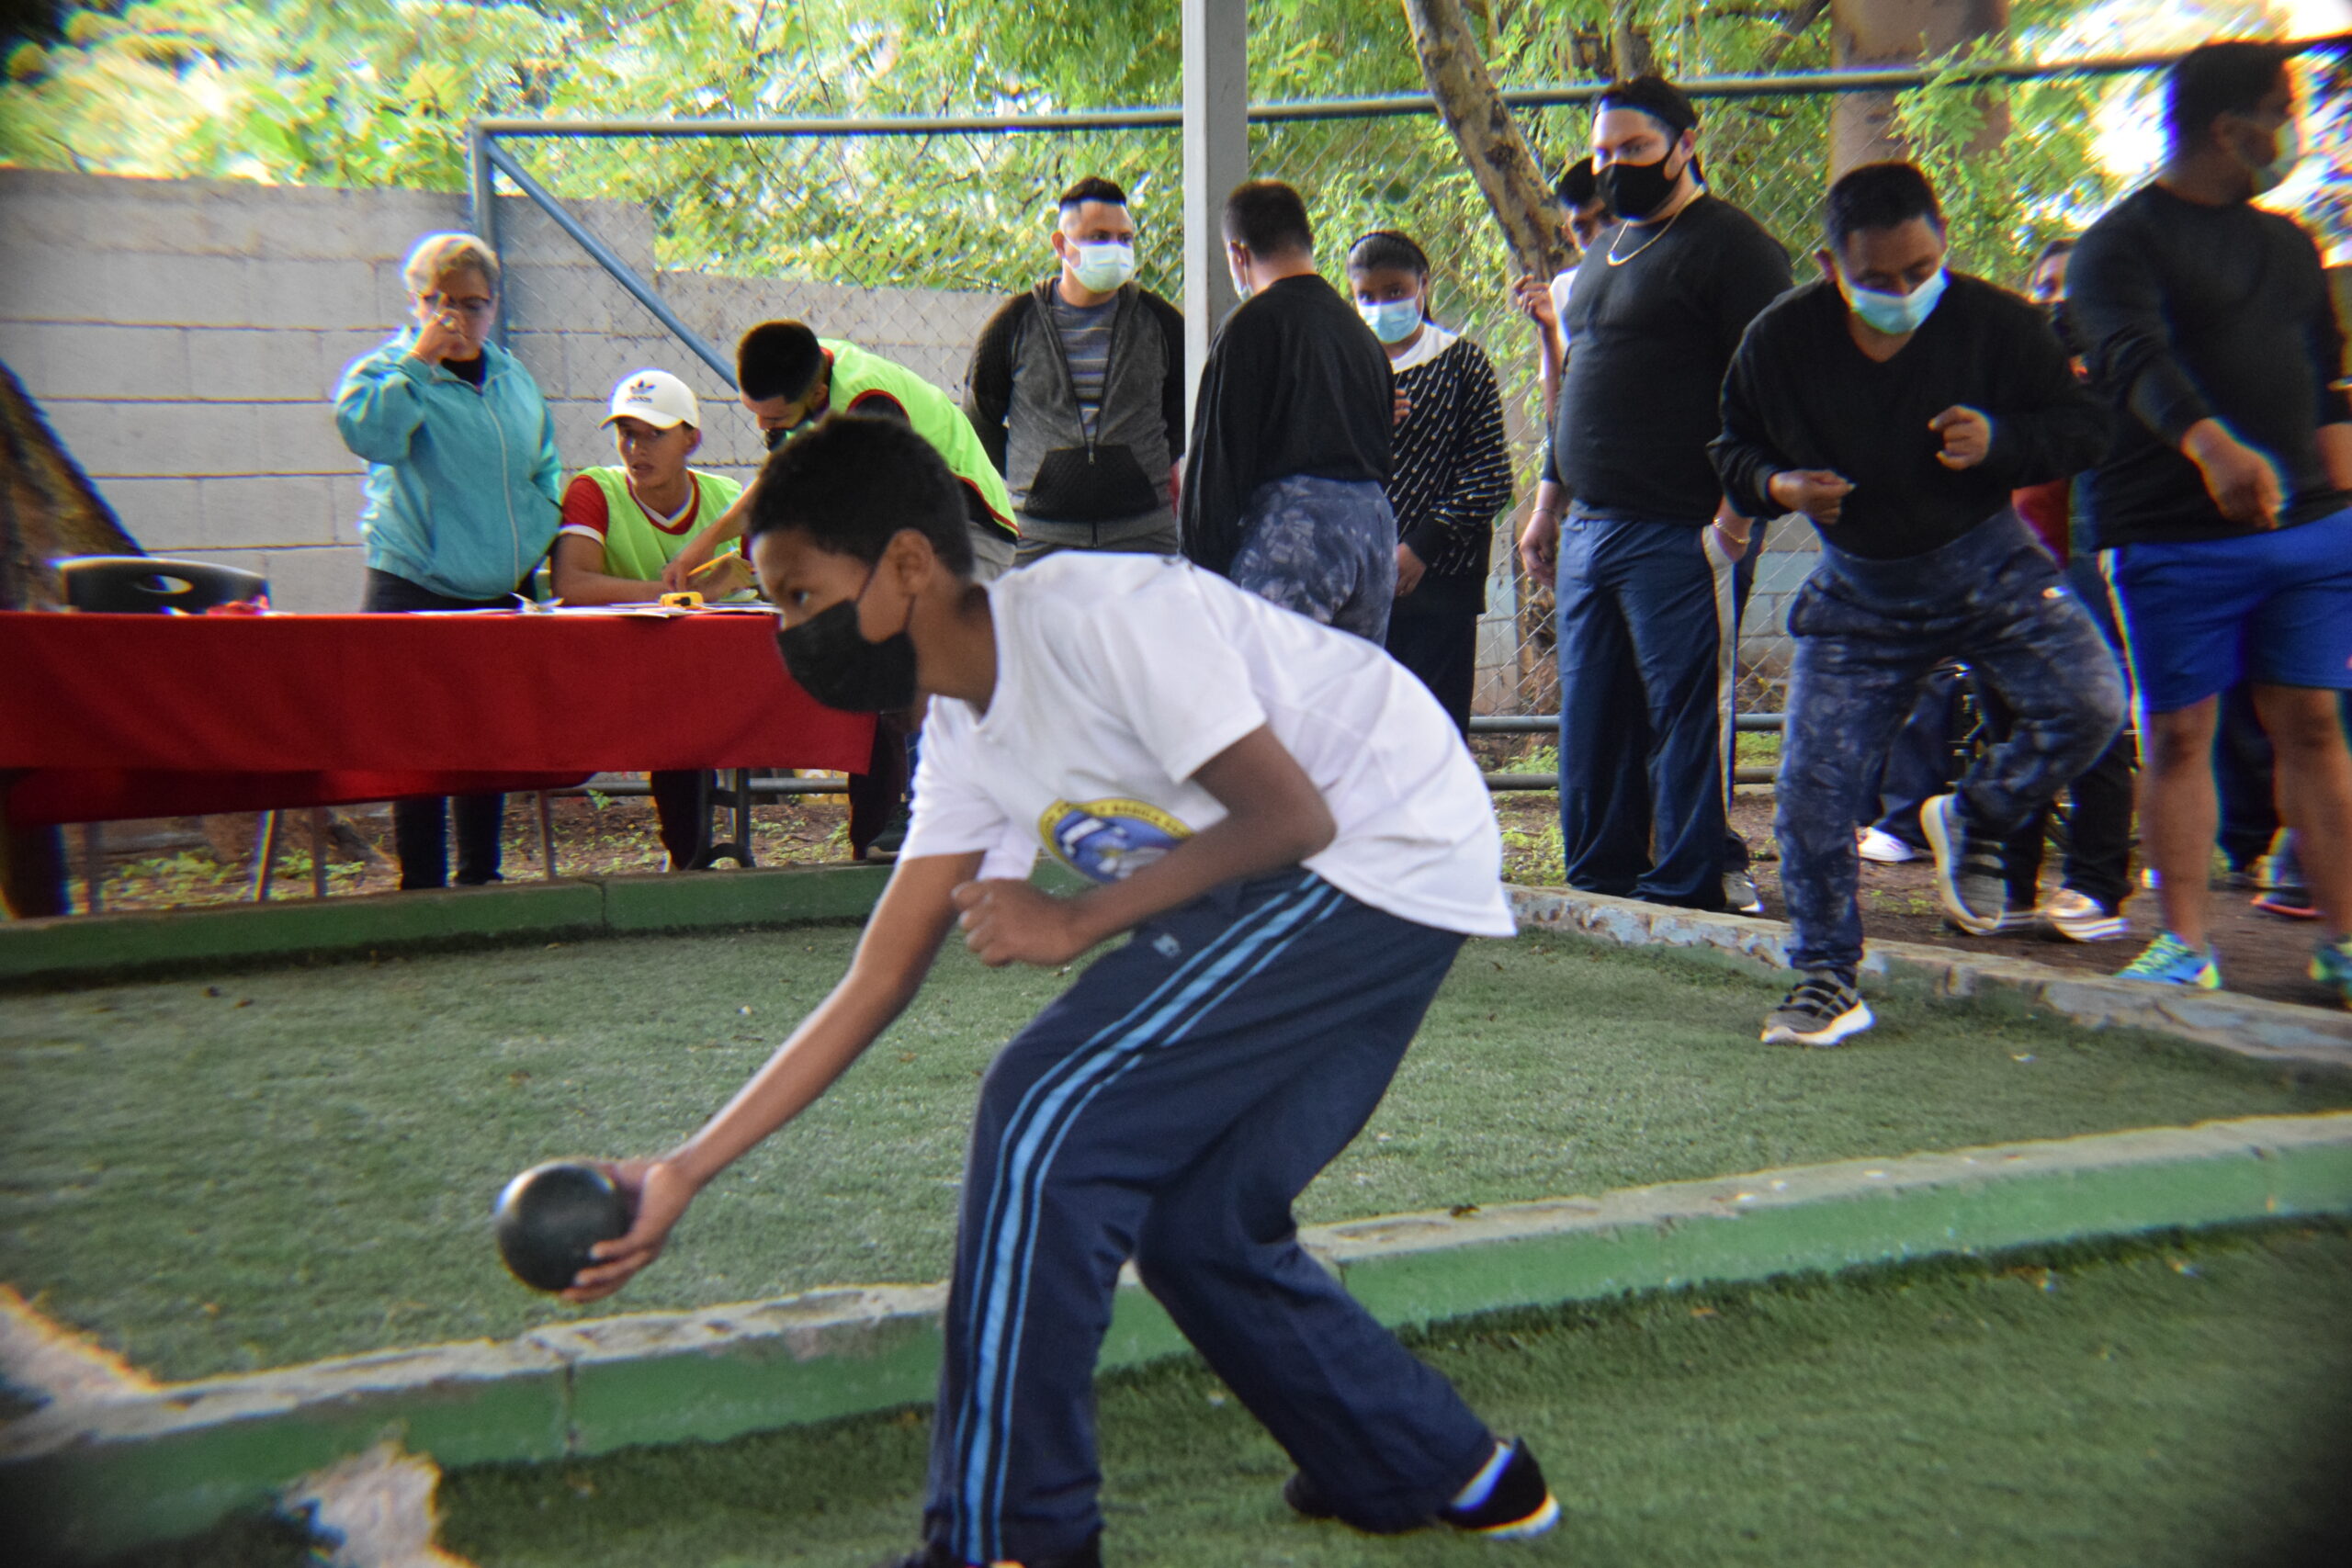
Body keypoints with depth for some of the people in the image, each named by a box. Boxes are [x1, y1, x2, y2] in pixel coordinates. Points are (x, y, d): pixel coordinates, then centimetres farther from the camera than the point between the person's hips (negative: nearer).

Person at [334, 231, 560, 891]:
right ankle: (421, 885, 2)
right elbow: (369, 432, -24)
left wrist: (531, 545, 8)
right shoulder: (387, 372, -1)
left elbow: (546, 472, 21)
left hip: (501, 595, 5)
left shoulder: (514, 379, 14)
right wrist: (418, 356, -18)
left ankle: (480, 879, 21)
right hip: (413, 594, -5)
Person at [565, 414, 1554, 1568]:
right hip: (1314, 891, 9)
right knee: (1191, 1221, 9)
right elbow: (876, 983, 5)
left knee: (1051, 1109, -14)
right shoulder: (963, 737, 5)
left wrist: (1075, 923, -16)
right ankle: (1445, 1475, 27)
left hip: (1389, 855, -9)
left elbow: (1290, 817, -21)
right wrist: (684, 1170, 2)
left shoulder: (1098, 610, -22)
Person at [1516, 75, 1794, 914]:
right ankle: (1600, 878, 21)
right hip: (1588, 528, 9)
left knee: (1686, 710, -5)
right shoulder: (1606, 249, 21)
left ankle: (1691, 886, 3)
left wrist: (1735, 511, -19)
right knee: (1591, 713, 11)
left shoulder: (1730, 244, -6)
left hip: (1679, 531, -8)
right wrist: (1550, 498, 23)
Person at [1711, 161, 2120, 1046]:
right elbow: (1733, 450, 7)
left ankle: (1972, 821, 9)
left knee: (2089, 702, -21)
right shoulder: (1780, 341, -8)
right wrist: (1779, 486, -16)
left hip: (1986, 562, 0)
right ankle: (1826, 982, 9)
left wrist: (2000, 441, -22)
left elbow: (2083, 430, -1)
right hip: (1856, 588, 0)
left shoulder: (1997, 323, -10)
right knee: (1812, 780, -7)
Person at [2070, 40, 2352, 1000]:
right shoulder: (2122, 242, -4)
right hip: (2176, 535, -5)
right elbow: (2139, 358, -22)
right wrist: (2212, 446, -39)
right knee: (2177, 732, -1)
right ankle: (2185, 942, 5)